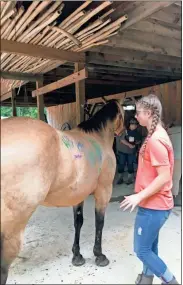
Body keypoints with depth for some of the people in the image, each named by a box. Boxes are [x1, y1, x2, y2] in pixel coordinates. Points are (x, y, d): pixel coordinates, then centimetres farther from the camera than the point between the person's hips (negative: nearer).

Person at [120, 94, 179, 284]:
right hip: (154, 204, 10)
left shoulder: (155, 140, -23)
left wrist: (139, 196, -23)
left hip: (153, 206, -10)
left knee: (141, 250, 6)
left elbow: (164, 177, -26)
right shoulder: (157, 135, 8)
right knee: (149, 247, 22)